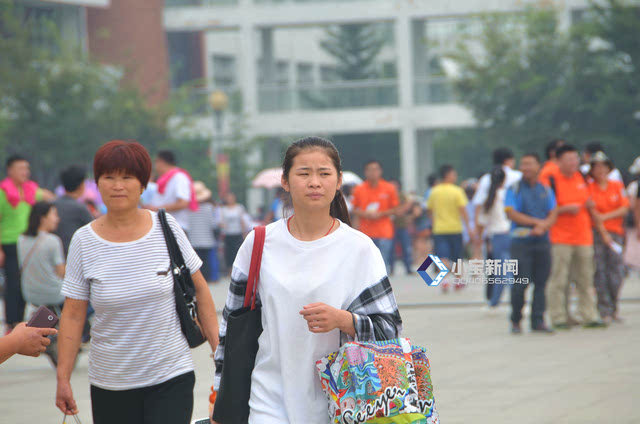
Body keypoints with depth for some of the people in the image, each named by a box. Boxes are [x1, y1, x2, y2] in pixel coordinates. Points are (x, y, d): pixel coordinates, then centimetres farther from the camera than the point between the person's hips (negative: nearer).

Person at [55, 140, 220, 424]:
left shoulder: (166, 228, -2)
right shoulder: (84, 241, -2)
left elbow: (199, 289, 6)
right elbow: (73, 316, -1)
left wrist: (218, 348, 2)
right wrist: (63, 379, -4)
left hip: (171, 379, -1)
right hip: (110, 385, 1)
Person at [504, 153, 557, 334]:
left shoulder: (546, 190, 12)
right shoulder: (514, 189, 2)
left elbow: (553, 215, 6)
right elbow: (512, 214, -8)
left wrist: (543, 227, -14)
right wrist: (537, 222, -11)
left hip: (542, 241, 3)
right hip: (521, 242, -3)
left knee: (541, 282, 1)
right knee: (520, 283, -7)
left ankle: (538, 321, 5)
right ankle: (515, 321, 4)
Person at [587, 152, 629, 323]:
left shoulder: (617, 186, 9)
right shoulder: (589, 188, 0)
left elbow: (624, 209, 3)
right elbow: (593, 213, -5)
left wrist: (605, 217, -9)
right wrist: (604, 234, -11)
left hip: (615, 232, 3)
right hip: (596, 232, -3)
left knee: (617, 272, -2)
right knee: (599, 272, -8)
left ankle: (613, 309, 13)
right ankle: (605, 311, -4)